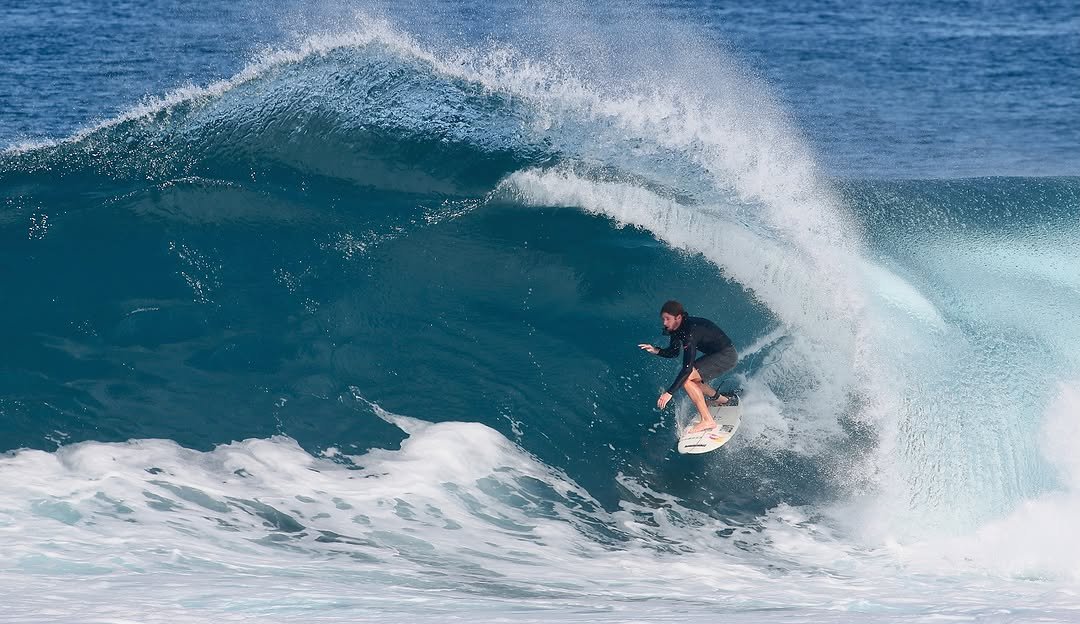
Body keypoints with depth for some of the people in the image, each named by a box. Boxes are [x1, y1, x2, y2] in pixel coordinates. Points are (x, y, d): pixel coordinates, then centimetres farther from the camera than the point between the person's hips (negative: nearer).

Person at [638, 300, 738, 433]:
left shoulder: (690, 331, -29)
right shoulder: (677, 327, -2)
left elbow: (687, 368, -33)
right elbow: (673, 352, 15)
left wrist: (669, 393, -34)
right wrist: (656, 351, -7)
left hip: (727, 356, -10)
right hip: (715, 354, 10)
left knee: (686, 378, -20)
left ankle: (707, 421, -19)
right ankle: (722, 400, 33)